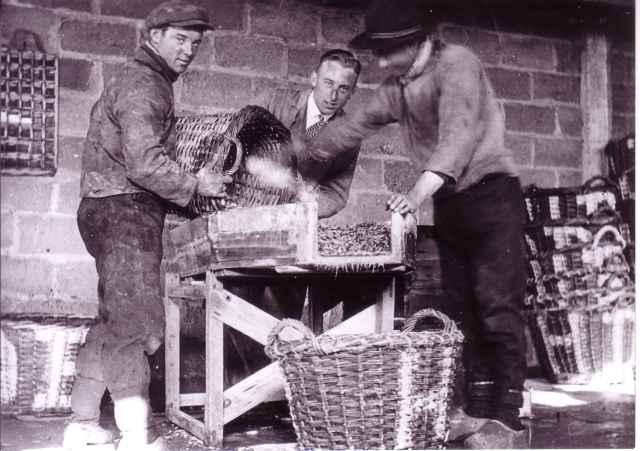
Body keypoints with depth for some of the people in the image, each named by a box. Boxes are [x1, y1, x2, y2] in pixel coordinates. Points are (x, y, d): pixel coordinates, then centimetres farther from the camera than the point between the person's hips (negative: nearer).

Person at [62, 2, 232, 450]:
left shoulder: (147, 82, 22)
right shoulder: (142, 84, -11)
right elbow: (145, 164, -22)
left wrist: (192, 185, 11)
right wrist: (196, 184, -10)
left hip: (117, 213, 11)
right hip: (124, 212, -11)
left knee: (115, 322, 14)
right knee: (137, 325, -11)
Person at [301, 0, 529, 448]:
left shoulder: (457, 63, -16)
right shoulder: (397, 87, 8)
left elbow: (460, 128, -32)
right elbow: (352, 127, 16)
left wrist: (422, 188, -45)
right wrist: (306, 168, 15)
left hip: (491, 192, -7)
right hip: (450, 202, 8)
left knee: (498, 305, -11)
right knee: (464, 306, 6)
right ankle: (477, 409, 12)